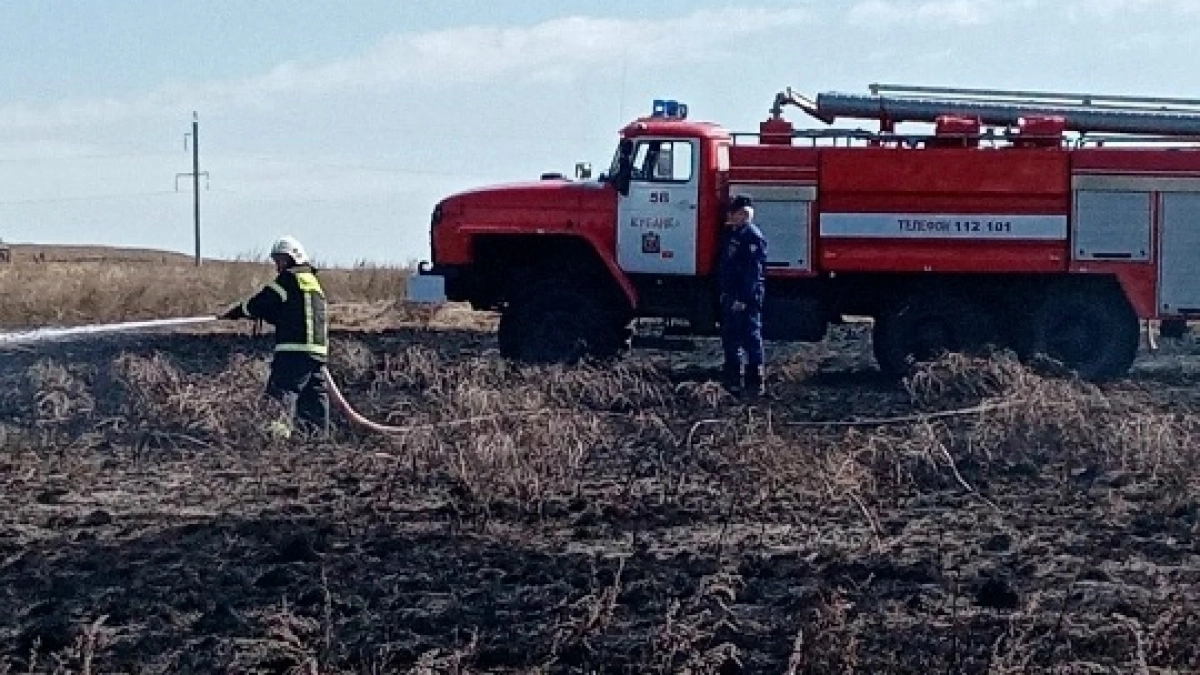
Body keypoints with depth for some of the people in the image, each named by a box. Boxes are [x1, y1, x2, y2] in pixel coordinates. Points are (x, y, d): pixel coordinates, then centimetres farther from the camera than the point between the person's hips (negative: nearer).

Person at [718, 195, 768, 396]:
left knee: (751, 338, -5)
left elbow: (754, 272, -19)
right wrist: (724, 293, 18)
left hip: (746, 297, -10)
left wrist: (744, 298, -22)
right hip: (730, 296, 10)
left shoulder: (753, 236, -13)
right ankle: (732, 378, 23)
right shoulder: (730, 233, 15)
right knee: (730, 338, 14)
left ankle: (755, 382, -1)